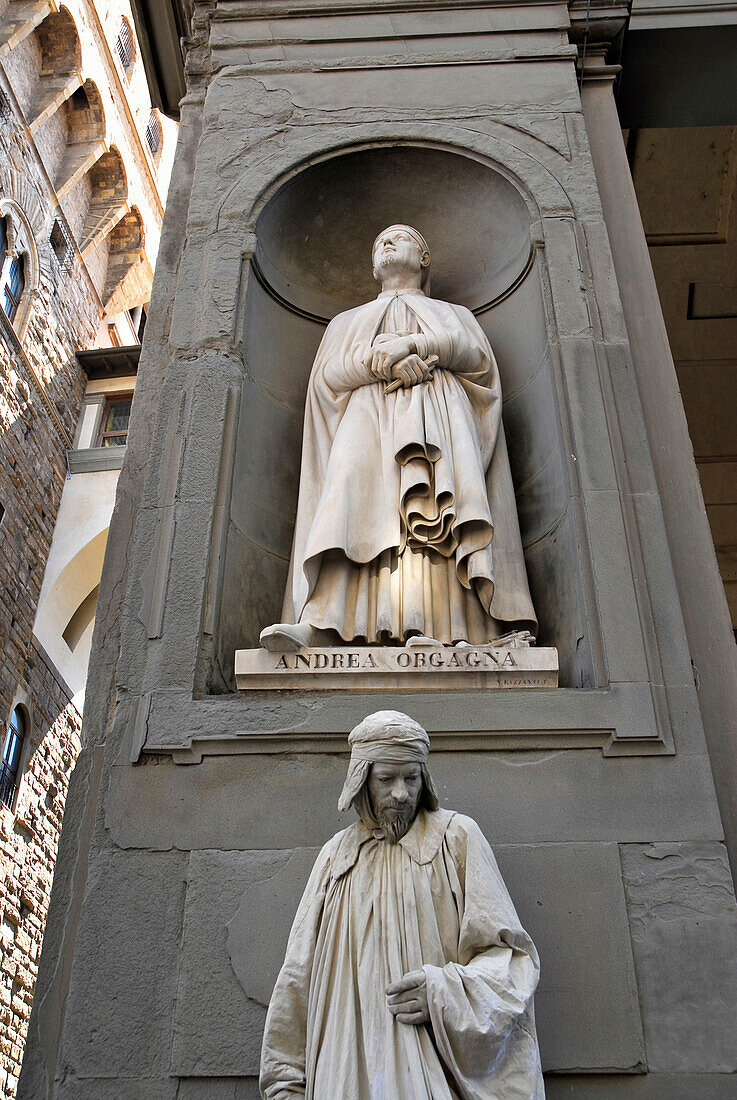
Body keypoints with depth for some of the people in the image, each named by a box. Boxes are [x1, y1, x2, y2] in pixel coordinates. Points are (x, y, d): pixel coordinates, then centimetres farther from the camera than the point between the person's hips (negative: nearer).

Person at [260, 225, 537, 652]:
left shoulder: (454, 314, 35)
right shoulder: (348, 322, 37)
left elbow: (477, 356, 11)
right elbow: (329, 373, 14)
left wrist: (411, 343, -5)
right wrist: (385, 361, -5)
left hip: (437, 413, 0)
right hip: (368, 414, 0)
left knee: (433, 513, -28)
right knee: (352, 486, -30)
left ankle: (440, 628, -44)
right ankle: (321, 624, -45)